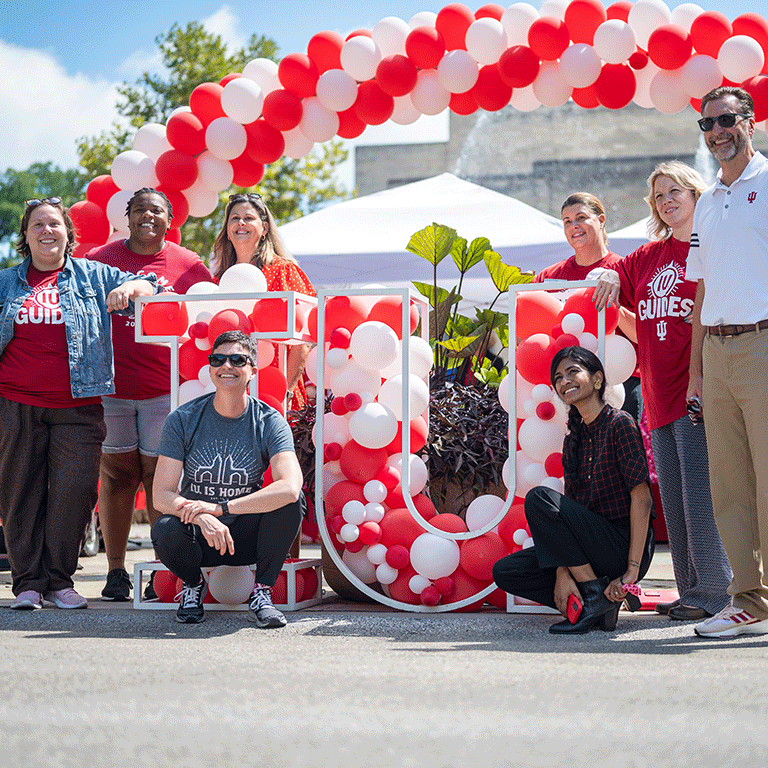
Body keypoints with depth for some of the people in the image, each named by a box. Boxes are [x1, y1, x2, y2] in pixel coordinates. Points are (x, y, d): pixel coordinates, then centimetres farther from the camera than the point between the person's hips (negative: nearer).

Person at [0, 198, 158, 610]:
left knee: (75, 490, -8)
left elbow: (150, 286, 11)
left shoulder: (95, 276, 12)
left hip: (77, 406, -1)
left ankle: (59, 580, 5)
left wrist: (130, 286, -10)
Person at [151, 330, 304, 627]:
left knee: (289, 502, -28)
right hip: (197, 536, 0)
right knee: (164, 531, -32)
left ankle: (262, 593, -7)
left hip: (247, 536, 0)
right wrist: (201, 517, -33)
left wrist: (219, 508, -33)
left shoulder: (269, 422, -11)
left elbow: (290, 488, -29)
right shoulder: (183, 419, -7)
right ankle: (193, 584, 4)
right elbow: (161, 496, -12)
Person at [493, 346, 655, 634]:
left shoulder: (620, 423, -9)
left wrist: (632, 571, -21)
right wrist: (563, 573, -10)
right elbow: (570, 507, 5)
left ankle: (597, 593, -16)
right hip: (594, 544, 7)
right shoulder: (573, 440, 13)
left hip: (625, 544, -7)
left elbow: (642, 497, -15)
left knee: (539, 498, -22)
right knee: (505, 571, -4)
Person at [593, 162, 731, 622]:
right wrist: (609, 276, 5)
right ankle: (691, 590, 14)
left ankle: (715, 590, -2)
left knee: (699, 493, -9)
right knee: (673, 498, 8)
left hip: (696, 392, -7)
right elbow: (613, 279, 29)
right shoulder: (649, 256, 17)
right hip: (659, 395, 7)